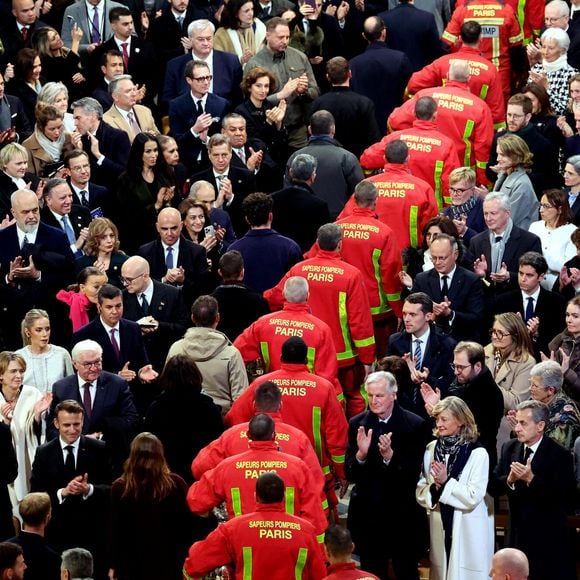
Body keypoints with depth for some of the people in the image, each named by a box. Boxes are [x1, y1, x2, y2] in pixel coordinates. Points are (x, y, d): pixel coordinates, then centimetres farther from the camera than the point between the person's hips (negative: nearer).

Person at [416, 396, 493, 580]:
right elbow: (420, 491, 6)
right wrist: (434, 489, -14)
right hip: (439, 528, 5)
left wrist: (446, 482, -17)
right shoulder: (432, 449, 5)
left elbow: (473, 497, -14)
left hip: (468, 531, -5)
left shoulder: (478, 454, -10)